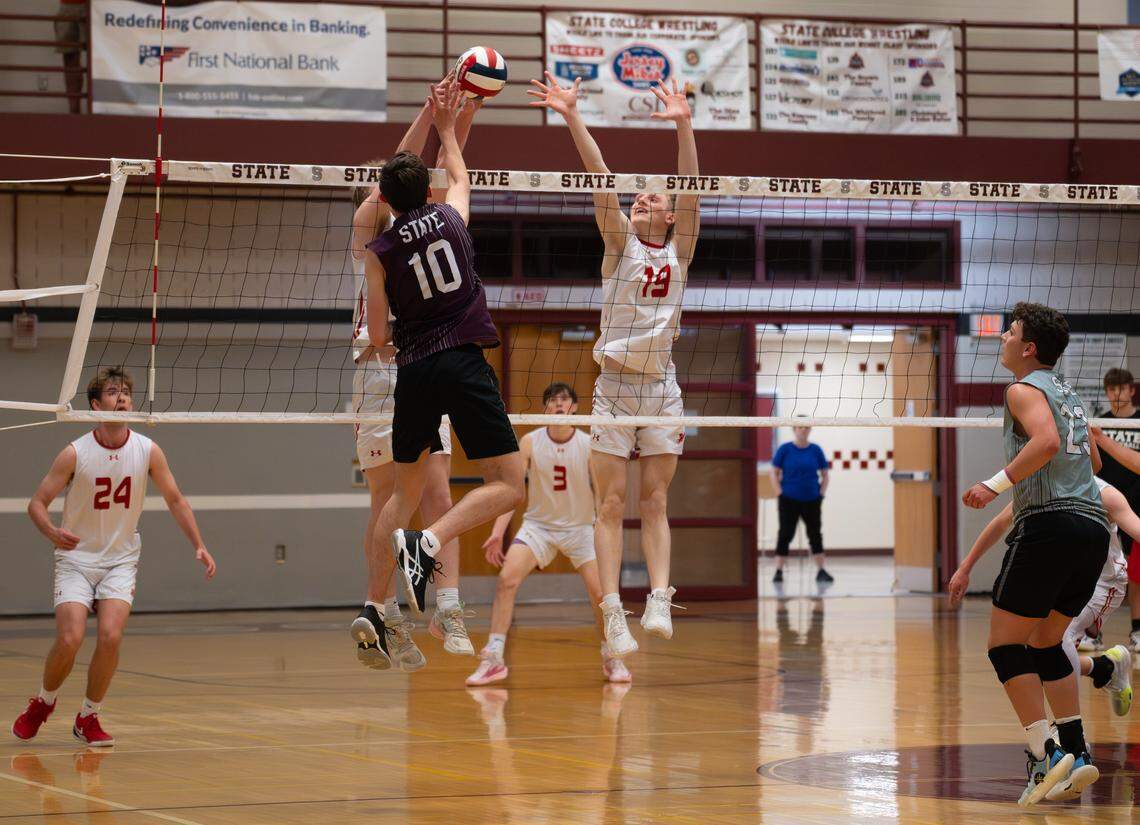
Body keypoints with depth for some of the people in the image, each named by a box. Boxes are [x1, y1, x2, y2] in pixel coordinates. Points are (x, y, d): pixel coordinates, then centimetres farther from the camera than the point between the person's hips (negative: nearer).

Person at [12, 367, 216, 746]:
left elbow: (175, 500, 5)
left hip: (120, 561, 2)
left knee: (110, 636, -18)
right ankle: (43, 702, 14)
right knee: (70, 640, -16)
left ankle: (88, 718, 3)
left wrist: (198, 545, -3)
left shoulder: (148, 451, -6)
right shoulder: (75, 453, -12)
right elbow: (37, 503, -8)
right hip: (77, 559, -2)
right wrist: (52, 532, -29)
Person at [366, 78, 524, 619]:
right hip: (463, 362, -3)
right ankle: (427, 543, -27)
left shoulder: (379, 253, 4)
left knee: (405, 494, 17)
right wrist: (447, 127, 43)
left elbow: (377, 336, 4)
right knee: (507, 486, -4)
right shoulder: (451, 216, 5)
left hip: (413, 370, 3)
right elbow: (458, 176, 29)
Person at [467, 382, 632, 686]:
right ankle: (493, 658, -17)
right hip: (538, 524, 0)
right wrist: (497, 533, -19)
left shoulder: (589, 444, -9)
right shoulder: (530, 442, -8)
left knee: (601, 595, -11)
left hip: (580, 527, 0)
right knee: (506, 579, -21)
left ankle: (610, 658, 14)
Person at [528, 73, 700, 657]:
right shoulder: (620, 243, 4)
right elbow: (599, 178, -8)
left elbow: (691, 188, -6)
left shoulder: (679, 251, 7)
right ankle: (613, 615, -9)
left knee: (655, 504, 1)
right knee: (612, 505, -5)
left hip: (661, 388, 2)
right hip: (614, 386, -1)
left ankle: (659, 601, -4)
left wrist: (684, 125, -18)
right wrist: (572, 117, -19)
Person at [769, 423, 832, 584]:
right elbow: (774, 473, 0)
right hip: (789, 500, -2)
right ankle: (778, 572, 2)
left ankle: (821, 571, 12)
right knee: (785, 534, -2)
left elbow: (824, 475, 9)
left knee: (815, 534, 6)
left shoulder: (816, 450, 3)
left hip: (811, 500, 2)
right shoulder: (785, 449, -2)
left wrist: (822, 494, 0)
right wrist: (781, 493, -8)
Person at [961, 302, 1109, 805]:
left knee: (1005, 645, -2)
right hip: (1094, 527, 8)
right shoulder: (1067, 394, 23)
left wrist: (998, 483, -20)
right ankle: (1076, 755, 10)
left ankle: (1046, 755, -14)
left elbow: (1046, 442, -21)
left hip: (1049, 524, -8)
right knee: (1044, 643, 19)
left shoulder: (1025, 390, -2)